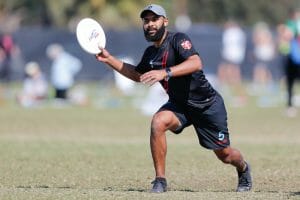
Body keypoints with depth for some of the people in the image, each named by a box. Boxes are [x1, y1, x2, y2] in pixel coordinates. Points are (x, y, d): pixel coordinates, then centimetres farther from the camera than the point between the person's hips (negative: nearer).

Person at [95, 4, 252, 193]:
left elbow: (196, 63, -38)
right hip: (179, 104, 5)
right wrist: (109, 59, 13)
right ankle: (160, 180, -20)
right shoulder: (150, 53, 3)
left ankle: (243, 169, 43)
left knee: (224, 154, 5)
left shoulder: (178, 39, -20)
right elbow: (138, 75, 23)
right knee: (158, 122, -27)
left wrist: (165, 73, -50)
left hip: (208, 104, -5)